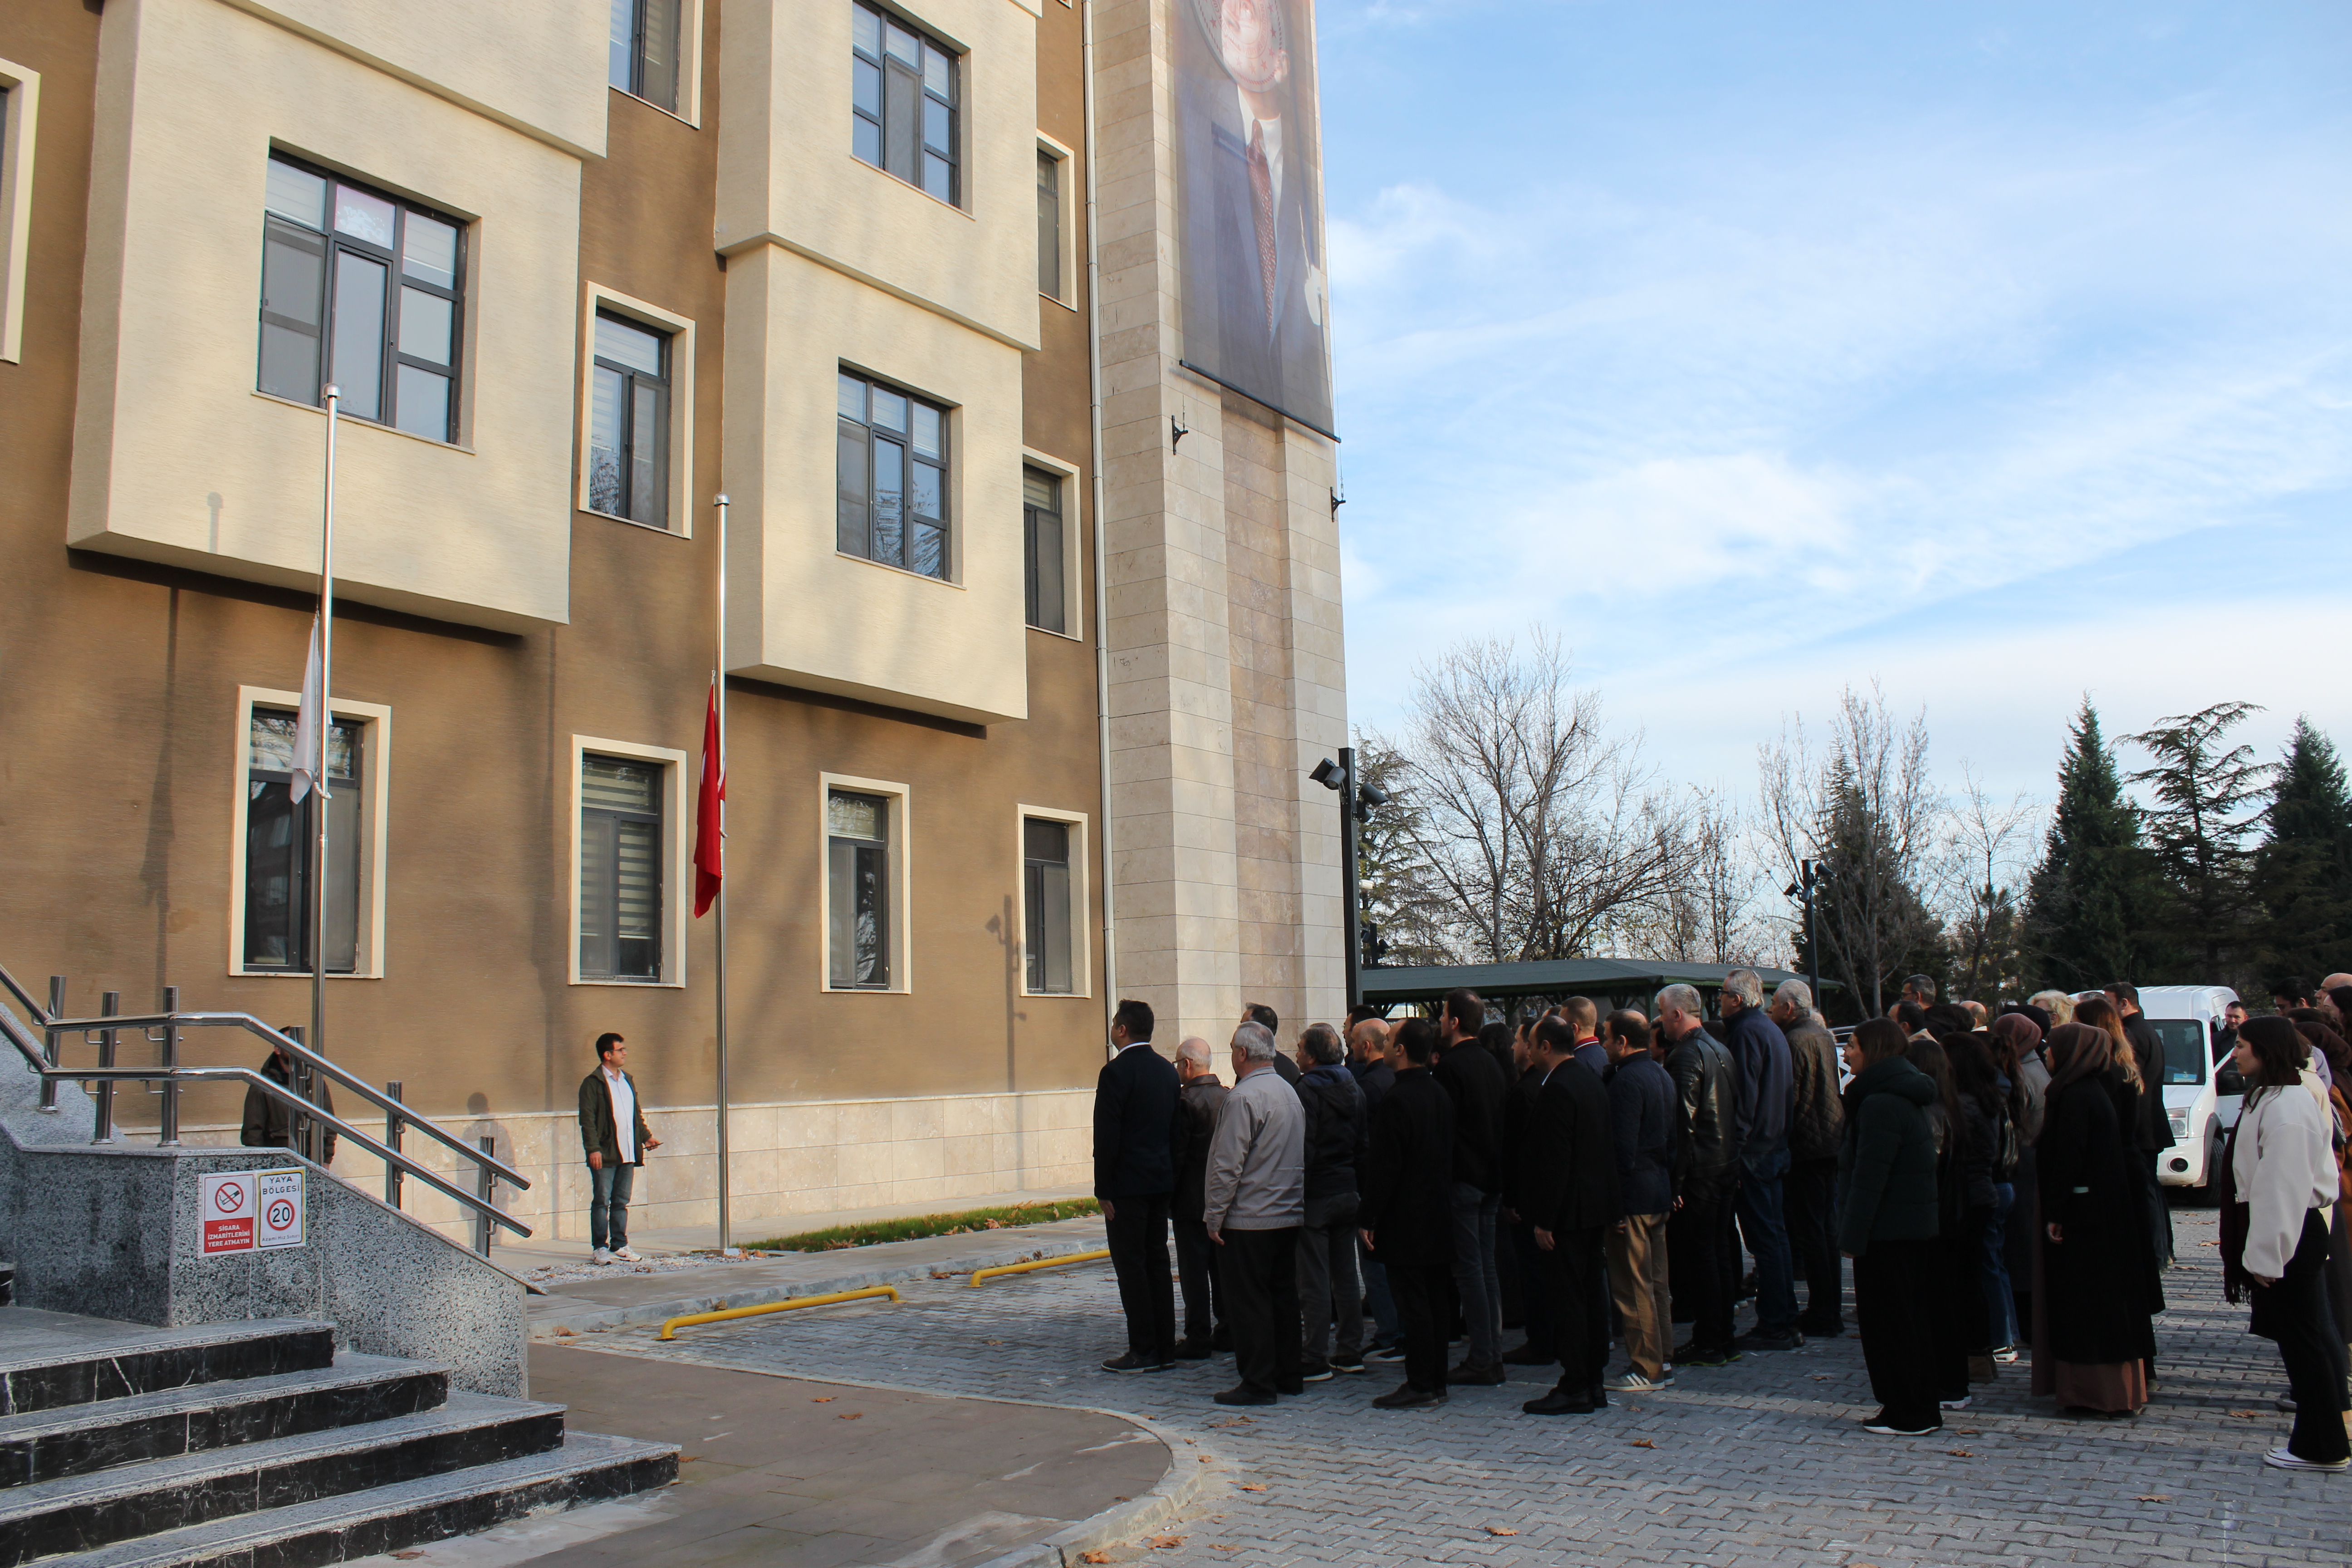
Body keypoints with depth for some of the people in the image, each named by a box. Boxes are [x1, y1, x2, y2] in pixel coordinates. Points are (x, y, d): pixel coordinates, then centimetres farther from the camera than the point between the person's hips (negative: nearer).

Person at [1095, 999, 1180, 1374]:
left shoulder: (1116, 1071, -13)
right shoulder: (1167, 1070, 10)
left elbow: (1107, 1136, -15)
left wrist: (1104, 1191, -10)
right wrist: (1171, 1179, 18)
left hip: (1128, 1186, -8)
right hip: (1162, 1183, 8)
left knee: (1131, 1266, -3)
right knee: (1157, 1262, 12)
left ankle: (1143, 1352, -1)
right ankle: (1165, 1349, 15)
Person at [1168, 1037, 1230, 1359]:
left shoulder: (1186, 1100, -16)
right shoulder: (1228, 1096, 5)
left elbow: (1175, 1153, -16)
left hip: (1192, 1200, -7)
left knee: (1194, 1271, -2)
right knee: (1223, 1267, 13)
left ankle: (1198, 1339, 1)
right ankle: (1228, 1332, 19)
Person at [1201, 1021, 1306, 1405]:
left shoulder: (1244, 1097, -17)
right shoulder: (1290, 1092, 11)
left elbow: (1228, 1164, -18)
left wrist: (1214, 1216, -12)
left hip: (1249, 1219, -9)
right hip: (1290, 1214, 9)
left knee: (1248, 1301, -2)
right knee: (1284, 1294, 14)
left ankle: (1258, 1383, 1)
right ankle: (1288, 1374, 20)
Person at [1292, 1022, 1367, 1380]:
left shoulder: (1307, 1091, -14)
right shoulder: (1354, 1089, 9)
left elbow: (1301, 1149, -18)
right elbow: (1364, 1145, 12)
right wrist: (1356, 1184, 16)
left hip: (1316, 1195, -7)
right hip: (1348, 1192, 7)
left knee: (1315, 1281, -3)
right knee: (1346, 1276, 14)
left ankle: (1315, 1360, 0)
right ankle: (1351, 1352, 20)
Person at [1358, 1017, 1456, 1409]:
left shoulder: (1395, 1100, -18)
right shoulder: (1440, 1094, 8)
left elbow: (1384, 1167, -19)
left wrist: (1368, 1218, -12)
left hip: (1405, 1219, -8)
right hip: (1438, 1218, 8)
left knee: (1412, 1303, -3)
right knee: (1432, 1302, 13)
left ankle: (1420, 1386, 0)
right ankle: (1435, 1381, 19)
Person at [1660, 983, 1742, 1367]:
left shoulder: (1686, 1055, -15)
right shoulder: (1720, 1051, 14)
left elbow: (1683, 1122, -19)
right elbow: (1734, 1111, 17)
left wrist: (1676, 1181, -18)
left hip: (1699, 1172, -9)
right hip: (1727, 1166, 9)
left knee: (1696, 1254, -3)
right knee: (1717, 1252, 14)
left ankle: (1707, 1344, 1)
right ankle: (1723, 1339, 20)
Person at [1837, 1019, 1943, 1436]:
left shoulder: (1880, 1103, -19)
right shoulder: (1909, 1097, 13)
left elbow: (1868, 1176, -22)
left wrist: (1852, 1234, -19)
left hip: (1887, 1230, -10)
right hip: (1916, 1227, 10)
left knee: (1886, 1321, -1)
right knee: (1914, 1319, 15)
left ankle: (1906, 1414, 4)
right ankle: (1923, 1409, 23)